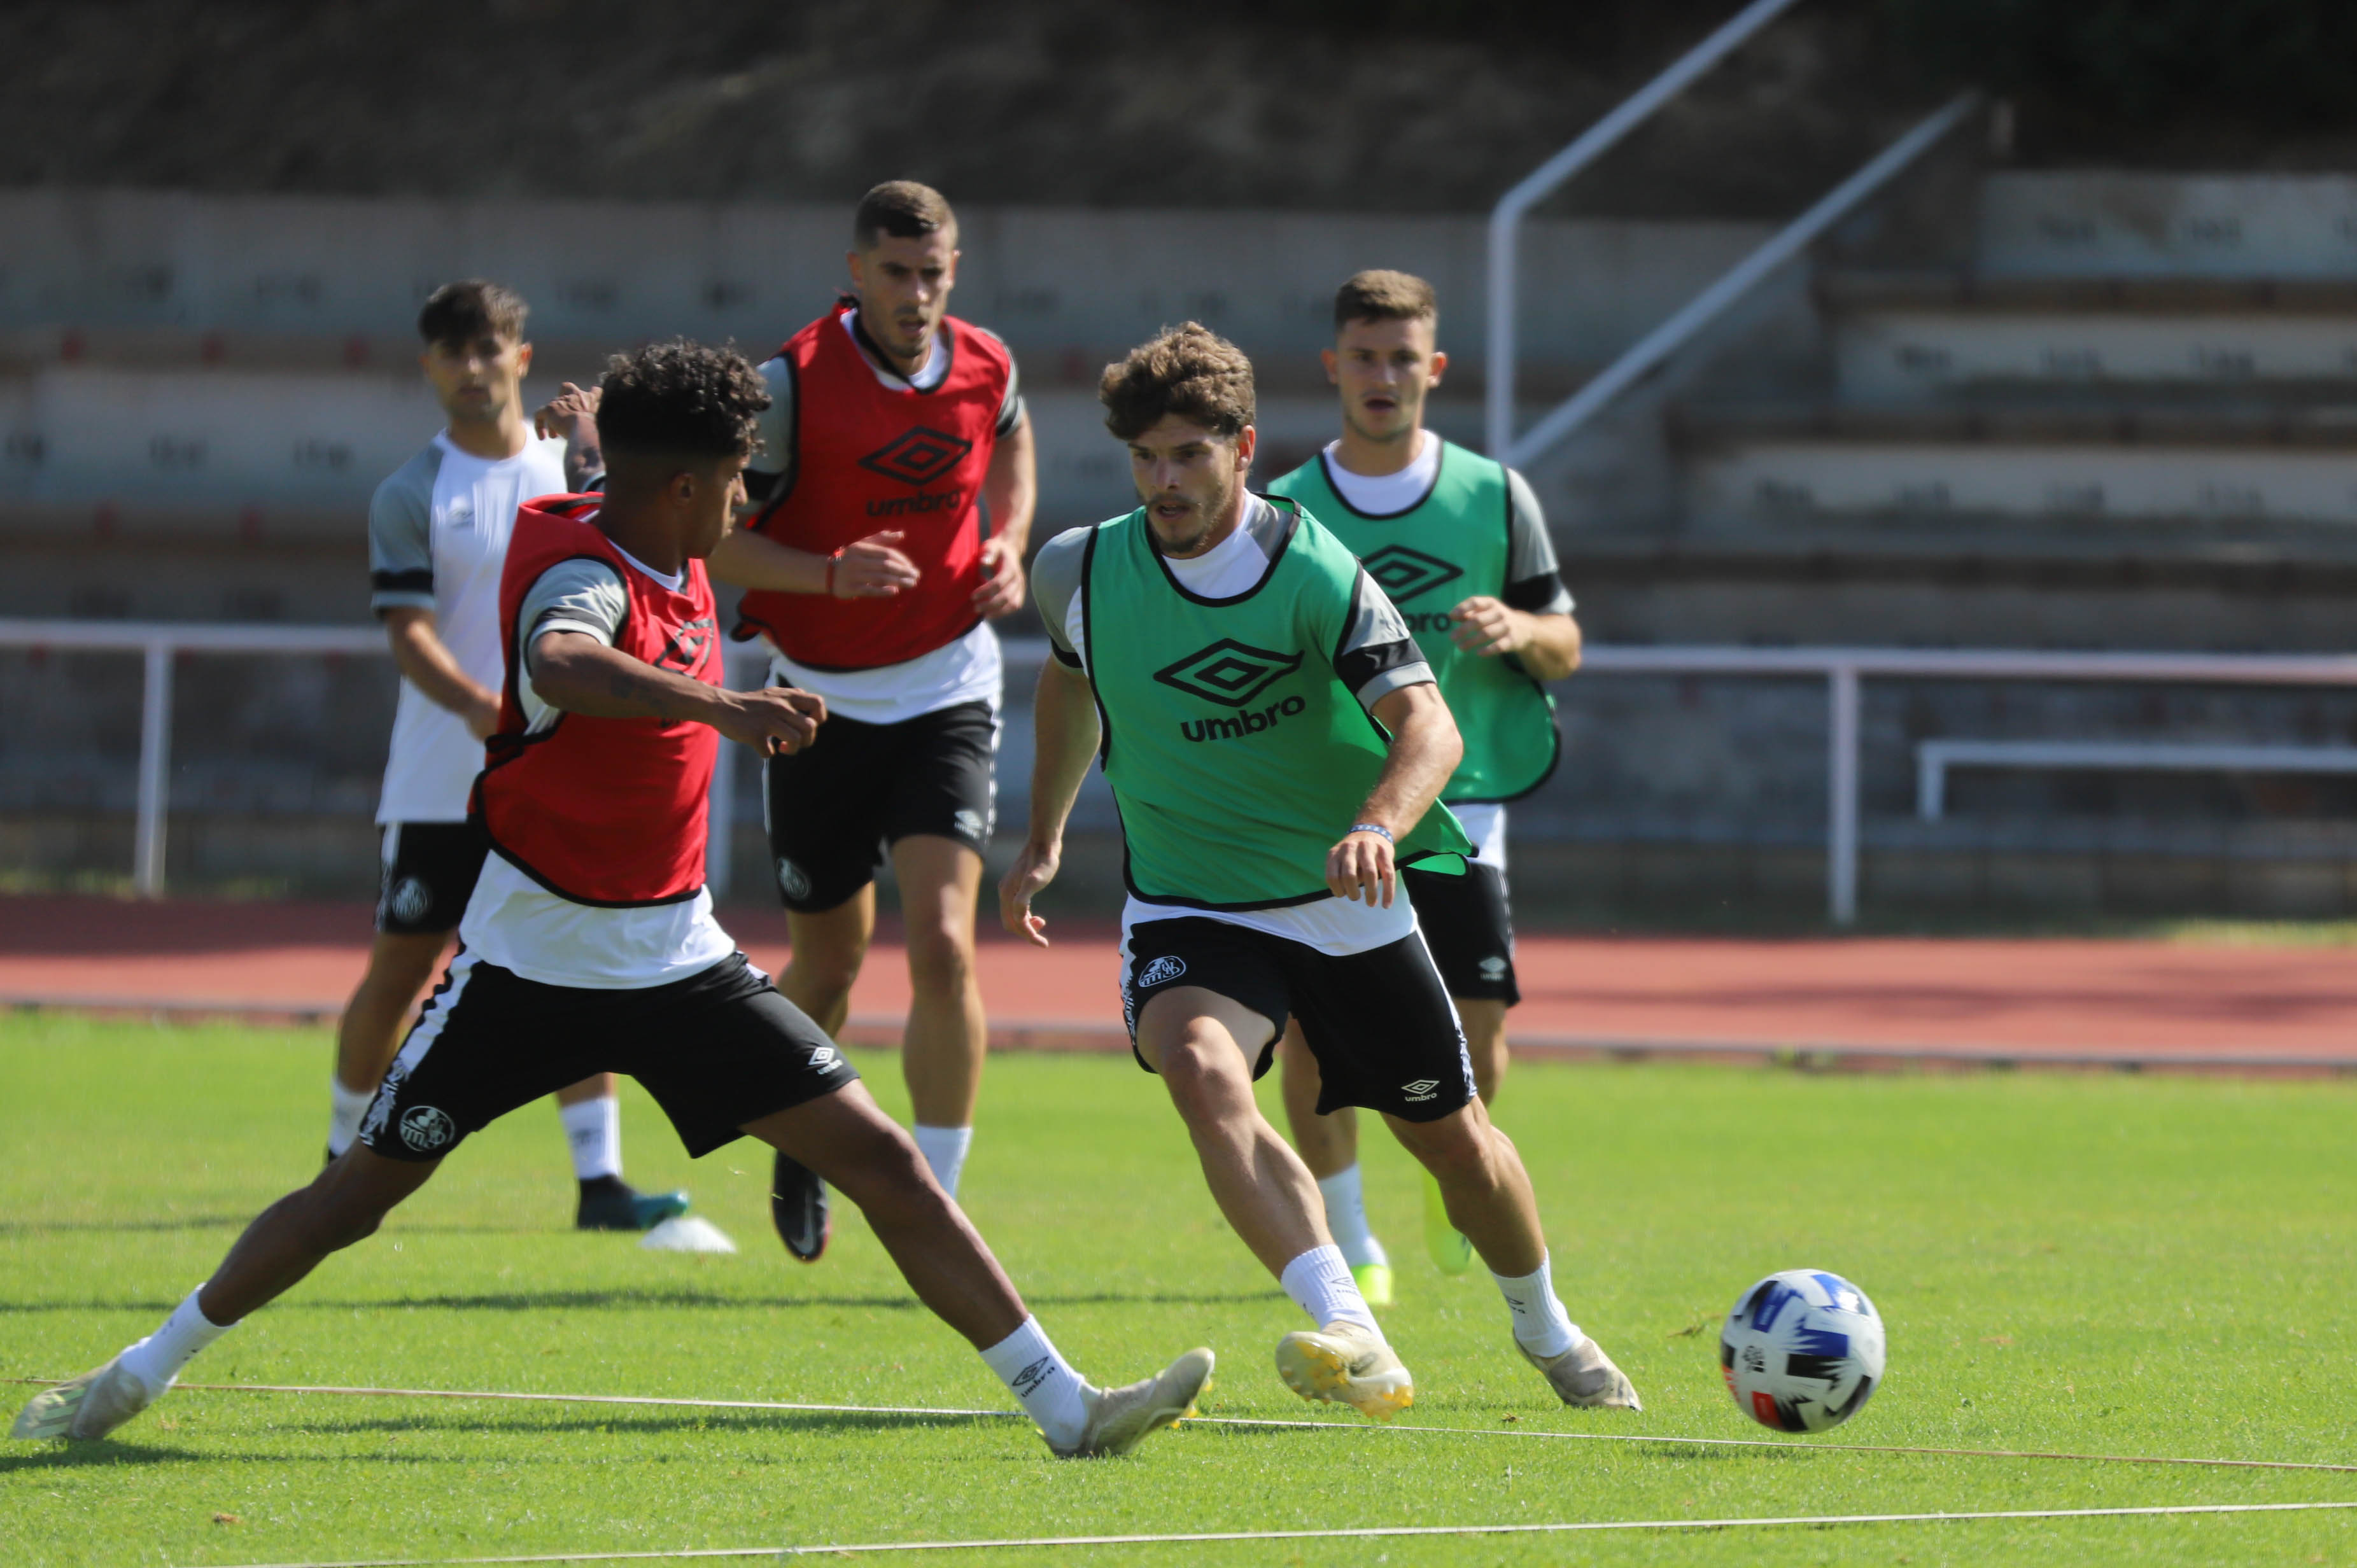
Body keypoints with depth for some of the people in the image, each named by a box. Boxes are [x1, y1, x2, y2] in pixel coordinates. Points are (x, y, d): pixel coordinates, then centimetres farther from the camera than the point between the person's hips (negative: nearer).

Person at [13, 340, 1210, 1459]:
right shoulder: (582, 575, -24)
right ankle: (143, 1374, 21)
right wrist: (720, 704, -62)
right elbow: (558, 660, -52)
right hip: (529, 957, -6)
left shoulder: (679, 565, 2)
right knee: (353, 1196, 2)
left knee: (882, 1160, -3)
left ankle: (1064, 1407, -1)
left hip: (678, 962, 6)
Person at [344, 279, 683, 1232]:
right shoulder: (411, 495, -3)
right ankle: (345, 1160, 22)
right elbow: (408, 632, -13)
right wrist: (478, 705, -30)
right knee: (400, 971, 4)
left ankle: (599, 1181, -8)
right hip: (437, 783, -2)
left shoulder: (570, 474, 8)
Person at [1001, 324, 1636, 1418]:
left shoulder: (1313, 571, -17)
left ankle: (1546, 1329, 43)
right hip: (1189, 911, 0)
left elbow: (1429, 725, -28)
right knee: (1201, 1071, -33)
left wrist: (1377, 826, -48)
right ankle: (1350, 1338, -45)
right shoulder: (1085, 572, -7)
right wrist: (1043, 838, 21)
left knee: (1452, 1139, 11)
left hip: (1346, 907, 0)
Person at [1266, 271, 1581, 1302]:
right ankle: (1347, 1247, 6)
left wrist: (1516, 629, -14)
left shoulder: (1495, 498, 5)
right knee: (1312, 1029, -11)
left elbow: (1565, 644, 8)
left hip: (1458, 801, 0)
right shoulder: (1285, 512, 4)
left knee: (1476, 1036, -8)